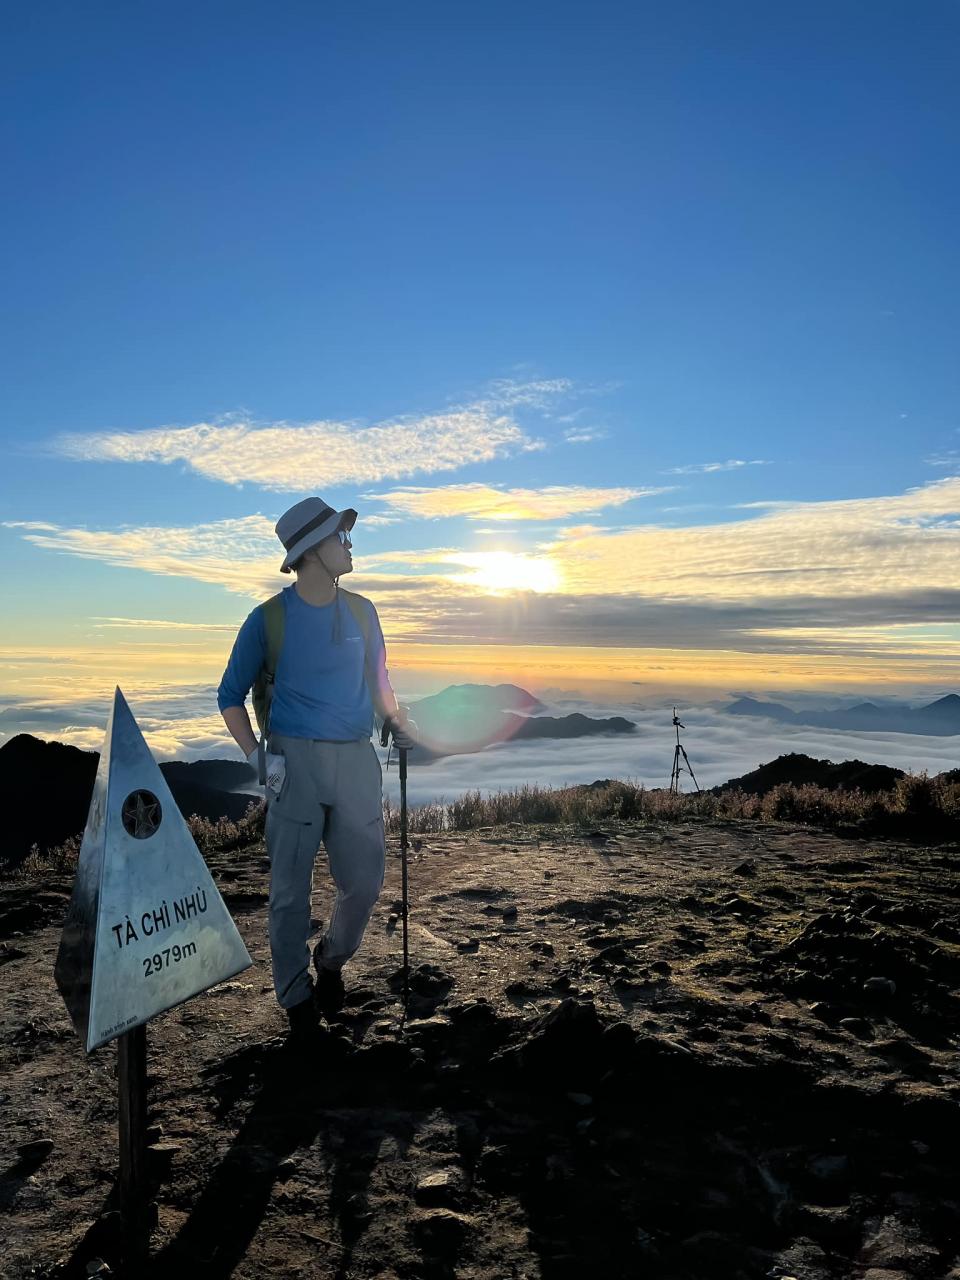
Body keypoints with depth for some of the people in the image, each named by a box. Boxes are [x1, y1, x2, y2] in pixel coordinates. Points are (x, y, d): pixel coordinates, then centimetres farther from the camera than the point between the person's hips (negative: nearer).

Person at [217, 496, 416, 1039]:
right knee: (291, 888, 4)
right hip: (296, 759, -3)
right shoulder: (269, 619, -2)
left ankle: (333, 961, 34)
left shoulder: (361, 612, 9)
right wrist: (257, 756, -8)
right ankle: (296, 995, 25)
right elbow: (231, 696, 5)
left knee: (365, 882, 5)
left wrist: (400, 722, 4)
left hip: (357, 759, 3)